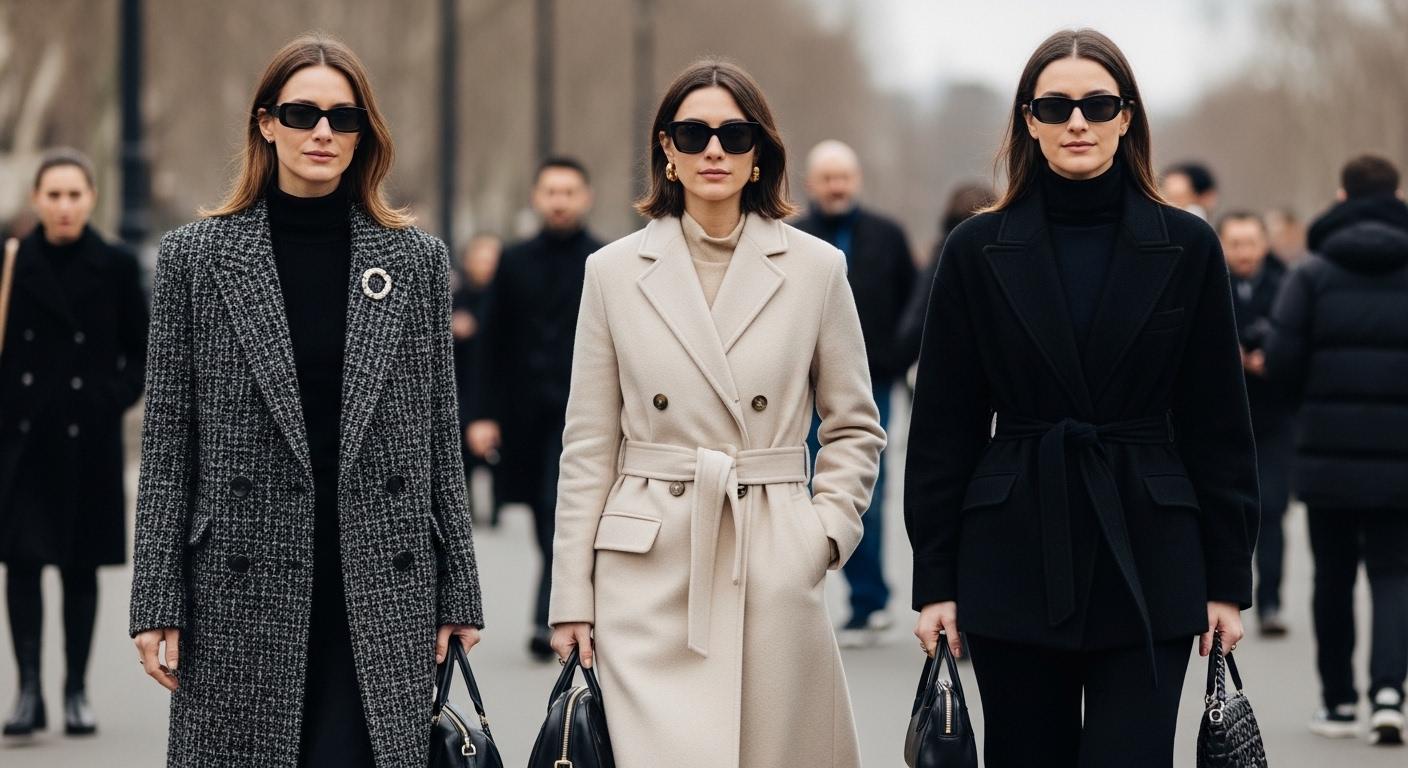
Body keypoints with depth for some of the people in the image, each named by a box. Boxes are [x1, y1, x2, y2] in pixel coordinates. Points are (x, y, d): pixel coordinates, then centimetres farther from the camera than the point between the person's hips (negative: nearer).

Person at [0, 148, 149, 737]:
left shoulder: (116, 267, 1)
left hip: (89, 442, 0)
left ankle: (76, 691, 14)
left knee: (81, 568, 6)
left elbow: (142, 352, 8)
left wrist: (116, 398, -4)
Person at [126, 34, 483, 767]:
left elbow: (439, 437, 9)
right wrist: (157, 603, -2)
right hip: (241, 591, -1)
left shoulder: (415, 259, 7)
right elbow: (167, 439, 3)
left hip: (384, 591, 1)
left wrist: (459, 593, 5)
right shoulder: (196, 257, 4)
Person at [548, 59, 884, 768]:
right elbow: (588, 445, 7)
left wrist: (824, 531, -1)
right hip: (649, 570, -1)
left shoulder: (816, 269, 6)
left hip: (775, 572, 1)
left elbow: (854, 427, 14)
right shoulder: (615, 271, 6)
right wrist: (572, 597, 4)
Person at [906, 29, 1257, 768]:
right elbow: (943, 427, 3)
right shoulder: (977, 250, 2)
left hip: (1147, 560, -1)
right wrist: (934, 580, 0)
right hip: (1015, 559, 1)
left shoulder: (1187, 248, 2)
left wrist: (1228, 580, 2)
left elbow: (1218, 424, 4)